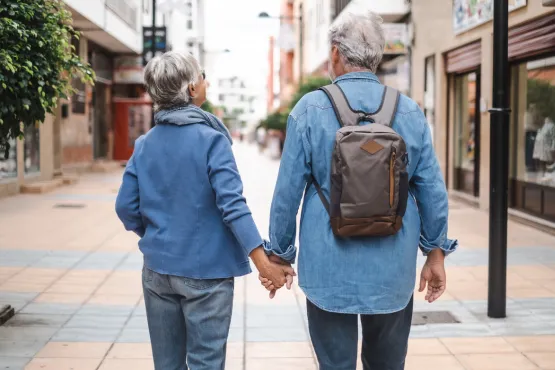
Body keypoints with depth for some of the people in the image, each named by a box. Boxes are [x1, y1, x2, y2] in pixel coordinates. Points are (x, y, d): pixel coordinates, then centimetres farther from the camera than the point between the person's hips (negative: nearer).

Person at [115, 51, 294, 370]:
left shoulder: (145, 144, 2)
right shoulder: (211, 139, -13)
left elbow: (126, 206, 3)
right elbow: (232, 205, -20)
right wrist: (264, 263, -19)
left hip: (157, 269, 5)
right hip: (205, 272, -5)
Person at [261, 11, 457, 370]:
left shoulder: (310, 109, -6)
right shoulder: (410, 111, -1)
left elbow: (288, 191, -6)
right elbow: (433, 190, 0)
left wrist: (280, 254, 5)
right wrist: (436, 253, 11)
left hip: (330, 267, -2)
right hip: (393, 267, 2)